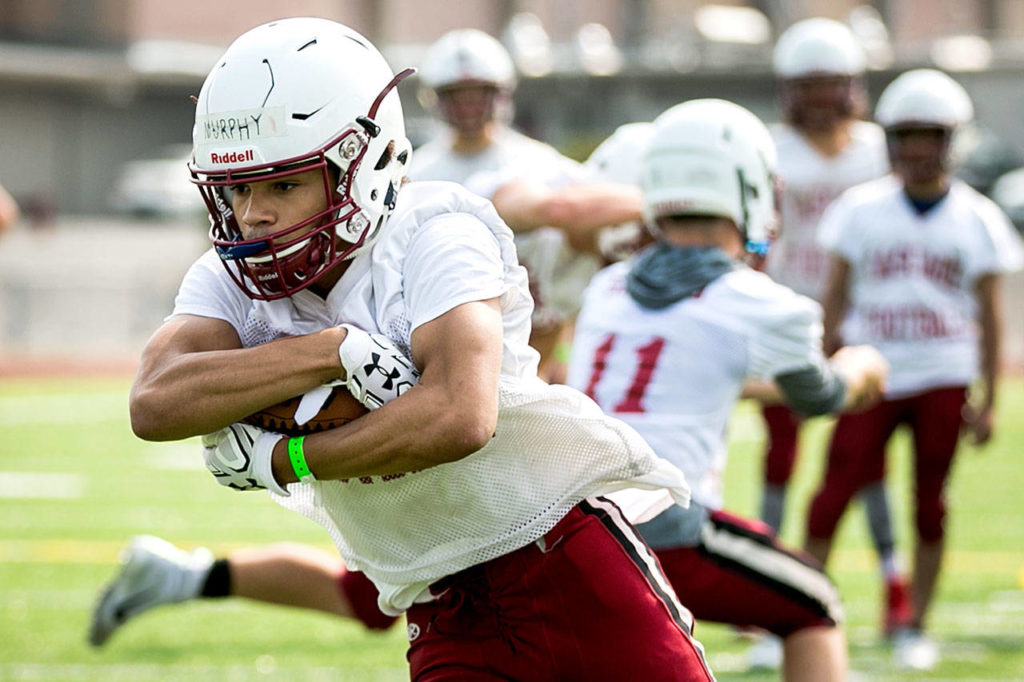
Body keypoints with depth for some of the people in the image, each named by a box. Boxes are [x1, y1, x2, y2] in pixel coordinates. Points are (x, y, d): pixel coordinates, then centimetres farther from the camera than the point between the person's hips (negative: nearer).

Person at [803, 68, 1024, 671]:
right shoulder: (862, 210, 0)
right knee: (834, 495, -6)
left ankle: (917, 627, 16)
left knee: (931, 504, 6)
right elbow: (837, 297, 5)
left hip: (942, 381, 0)